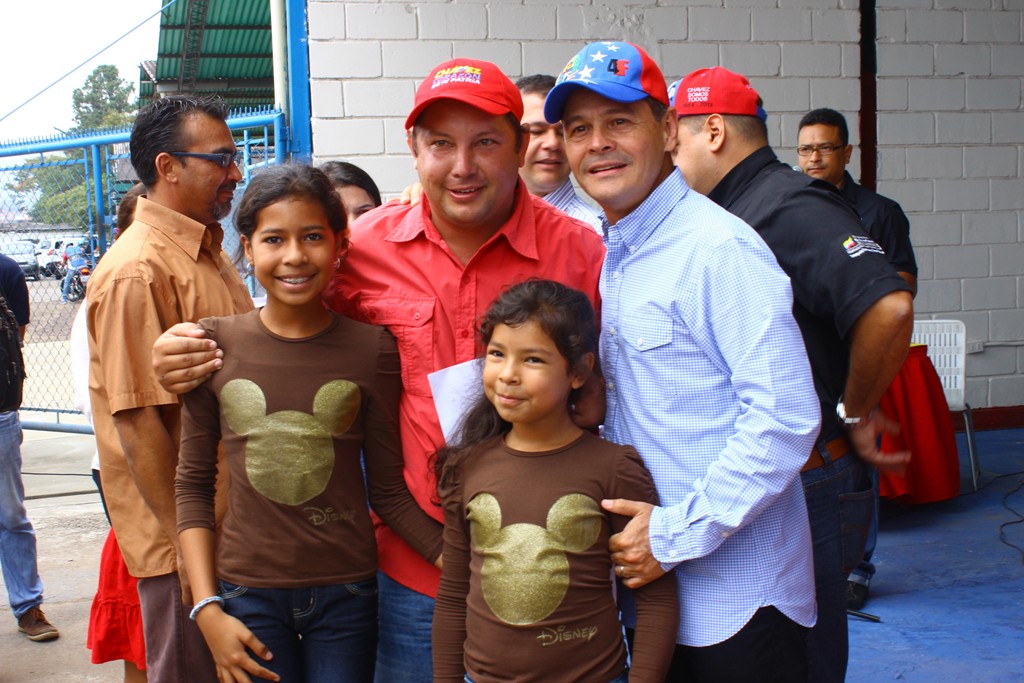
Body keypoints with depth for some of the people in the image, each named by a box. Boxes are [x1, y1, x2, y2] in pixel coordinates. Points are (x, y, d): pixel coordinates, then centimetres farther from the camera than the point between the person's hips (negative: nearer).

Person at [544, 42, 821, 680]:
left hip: (736, 597, -7)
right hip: (652, 584, 8)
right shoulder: (613, 257, 9)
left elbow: (785, 417, -23)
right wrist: (634, 526, 7)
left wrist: (678, 532, -19)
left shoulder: (720, 249, -17)